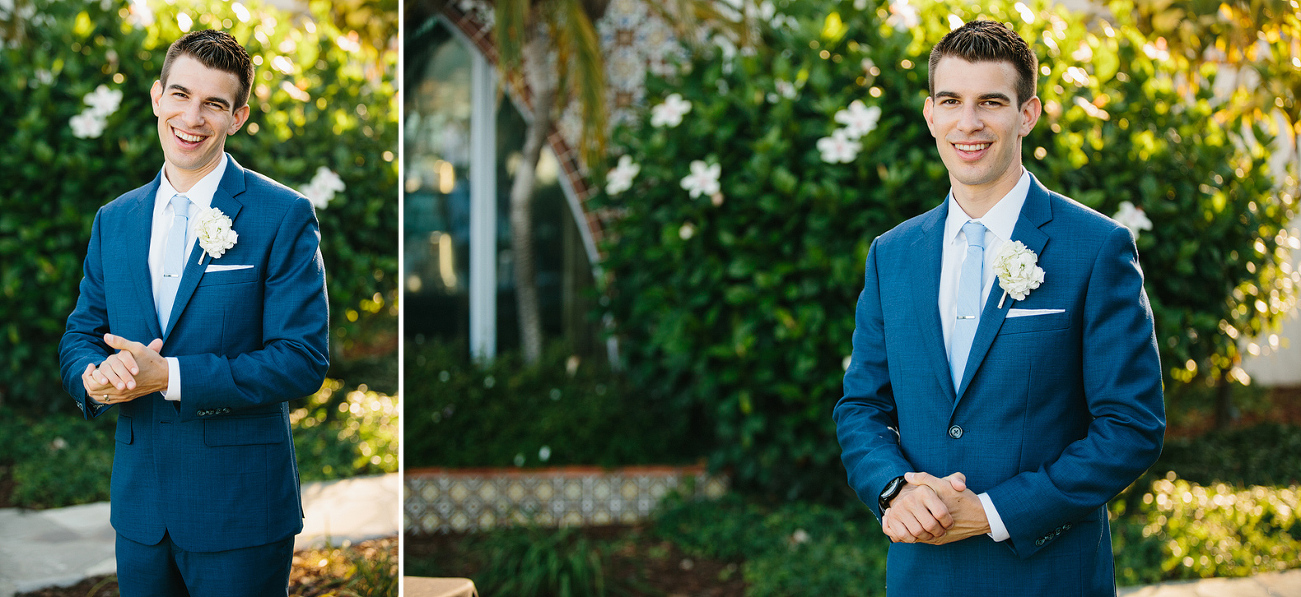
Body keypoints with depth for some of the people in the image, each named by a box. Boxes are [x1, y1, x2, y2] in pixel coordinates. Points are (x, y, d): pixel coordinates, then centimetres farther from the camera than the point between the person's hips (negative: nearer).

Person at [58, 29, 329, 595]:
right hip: (139, 506, 5)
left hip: (239, 511, -5)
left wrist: (169, 376, -20)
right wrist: (94, 377, -11)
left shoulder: (284, 217, -8)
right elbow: (79, 334, 15)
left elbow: (303, 359, -14)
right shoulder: (113, 220, 10)